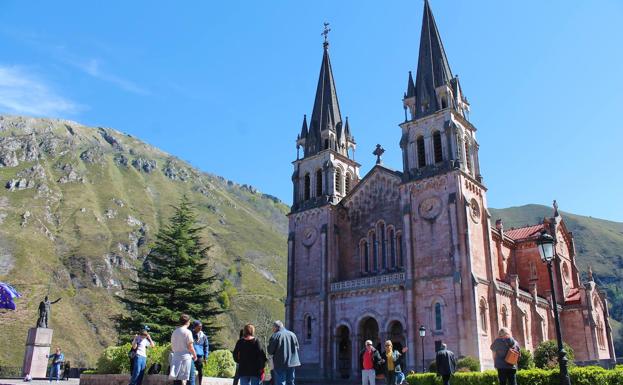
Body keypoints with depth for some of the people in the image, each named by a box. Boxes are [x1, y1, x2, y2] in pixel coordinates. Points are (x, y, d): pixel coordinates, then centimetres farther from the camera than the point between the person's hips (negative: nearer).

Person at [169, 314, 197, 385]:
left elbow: (172, 345, 14)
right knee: (181, 378, -5)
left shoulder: (174, 332, 10)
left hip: (175, 356, 6)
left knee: (176, 378, 6)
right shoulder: (187, 332, -9)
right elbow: (190, 347, -9)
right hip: (185, 356, -6)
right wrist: (195, 355, 4)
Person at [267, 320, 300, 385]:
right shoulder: (292, 334, 8)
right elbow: (297, 348, 12)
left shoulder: (275, 336, -9)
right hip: (292, 362, 6)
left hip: (280, 364, -5)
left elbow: (270, 351, -8)